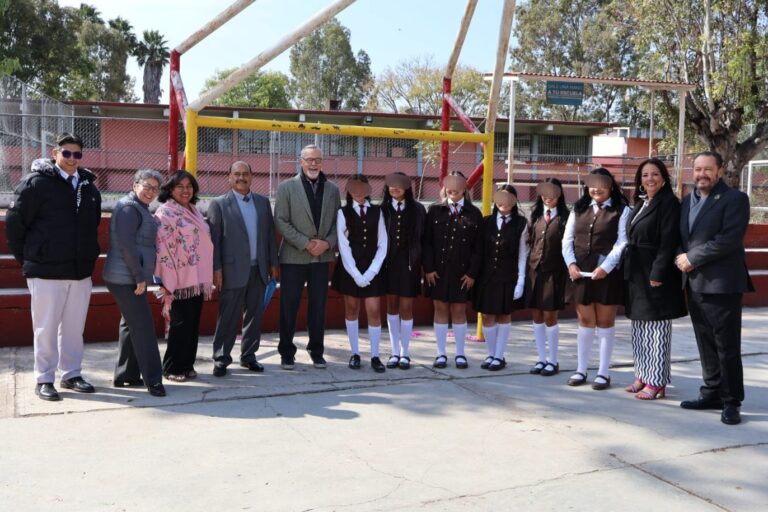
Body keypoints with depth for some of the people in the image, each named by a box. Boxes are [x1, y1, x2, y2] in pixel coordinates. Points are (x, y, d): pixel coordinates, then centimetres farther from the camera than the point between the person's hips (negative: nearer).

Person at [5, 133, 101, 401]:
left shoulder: (89, 186, 9)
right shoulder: (36, 182, -8)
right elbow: (14, 222, -7)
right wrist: (27, 259, -2)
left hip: (81, 271, 5)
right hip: (46, 271, -5)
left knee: (74, 326, 12)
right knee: (46, 328, 3)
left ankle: (71, 374, 24)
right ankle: (44, 379, 15)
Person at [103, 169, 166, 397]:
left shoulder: (139, 208, 18)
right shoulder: (129, 207, -14)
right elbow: (126, 244, -22)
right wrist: (139, 276, -19)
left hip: (130, 278, 11)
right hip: (126, 278, -11)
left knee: (131, 325, 15)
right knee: (143, 327, -9)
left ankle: (125, 376, 24)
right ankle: (152, 379, -5)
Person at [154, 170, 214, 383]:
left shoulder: (194, 211, 15)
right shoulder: (165, 212, -7)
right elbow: (162, 248, -12)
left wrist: (207, 278, 17)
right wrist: (166, 283, -16)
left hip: (197, 279, 7)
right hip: (179, 280, -7)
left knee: (193, 324, 10)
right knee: (180, 324, -1)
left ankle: (187, 365, 20)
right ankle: (172, 368, 12)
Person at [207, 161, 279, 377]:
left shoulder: (263, 202, 11)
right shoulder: (219, 204, -1)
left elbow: (270, 234, 12)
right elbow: (213, 239, -5)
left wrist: (273, 264, 8)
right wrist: (216, 269, -10)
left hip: (259, 270, 4)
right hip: (233, 270, -4)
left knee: (255, 315, 10)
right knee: (228, 317, 1)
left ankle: (248, 356, 22)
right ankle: (221, 360, 11)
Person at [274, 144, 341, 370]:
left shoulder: (332, 189, 9)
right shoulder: (287, 187, -1)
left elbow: (337, 222, 8)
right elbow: (281, 221, -7)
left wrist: (327, 243, -10)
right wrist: (305, 243, -14)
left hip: (322, 257, 3)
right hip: (294, 257, -3)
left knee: (318, 307, 9)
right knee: (289, 307, 2)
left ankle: (316, 351, 20)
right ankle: (286, 353, 14)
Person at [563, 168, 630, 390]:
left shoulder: (621, 211, -1)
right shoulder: (579, 209, 13)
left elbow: (622, 243, -8)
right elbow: (567, 239, 11)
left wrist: (605, 267, -17)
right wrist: (571, 263, -4)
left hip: (608, 274, -4)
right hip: (580, 273, 4)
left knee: (605, 322, 5)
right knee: (585, 321, 10)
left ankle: (603, 372, 12)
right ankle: (581, 370, 17)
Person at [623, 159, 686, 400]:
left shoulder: (669, 203, -10)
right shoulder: (641, 203, 14)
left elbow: (668, 242, -16)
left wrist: (657, 274, -21)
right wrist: (629, 271, 10)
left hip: (656, 274, -8)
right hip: (636, 274, 8)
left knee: (657, 329, -2)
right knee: (640, 329, 13)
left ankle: (656, 382, 5)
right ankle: (642, 376, 22)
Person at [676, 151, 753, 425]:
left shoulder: (734, 199, -7)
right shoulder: (688, 201, 16)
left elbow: (729, 240, -18)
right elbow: (681, 237, 19)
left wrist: (692, 258, -15)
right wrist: (680, 257, -2)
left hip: (721, 284, -7)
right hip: (694, 282, 7)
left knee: (727, 346, -1)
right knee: (706, 343, 14)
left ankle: (731, 402, 9)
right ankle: (712, 393, 25)